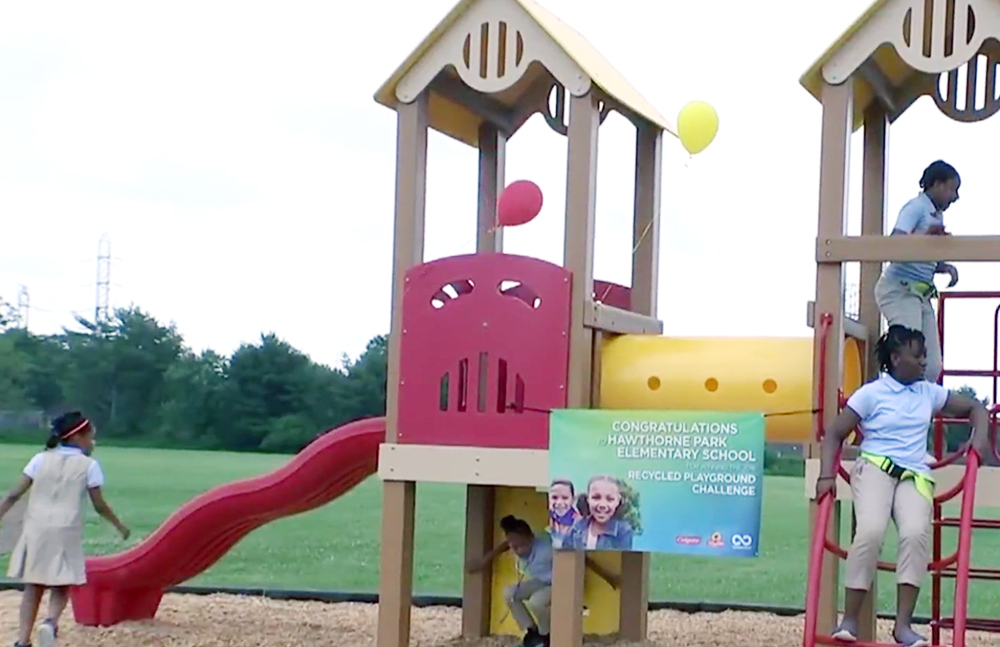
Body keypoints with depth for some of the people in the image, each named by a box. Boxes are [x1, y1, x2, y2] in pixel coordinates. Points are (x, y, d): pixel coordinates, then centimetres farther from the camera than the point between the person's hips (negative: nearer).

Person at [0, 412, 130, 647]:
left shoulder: (41, 459, 7)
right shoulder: (89, 465, 1)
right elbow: (99, 505, 4)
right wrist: (119, 525, 19)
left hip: (36, 529, 2)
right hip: (66, 531, -2)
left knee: (33, 586, 10)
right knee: (61, 586, 9)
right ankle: (51, 622, -20)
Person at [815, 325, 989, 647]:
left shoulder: (929, 393, 14)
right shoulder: (871, 394, 2)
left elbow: (975, 408, 24)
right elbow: (834, 434, 3)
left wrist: (980, 437, 5)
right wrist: (827, 476, -9)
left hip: (915, 476, 3)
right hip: (875, 467, -3)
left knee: (916, 533, -27)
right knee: (871, 530, -30)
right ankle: (849, 619, -20)